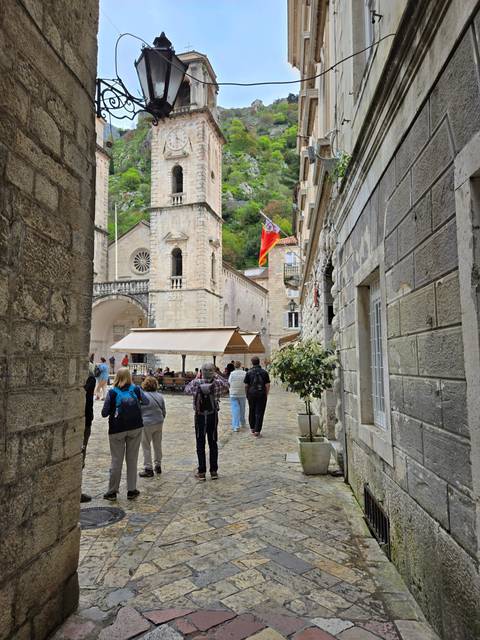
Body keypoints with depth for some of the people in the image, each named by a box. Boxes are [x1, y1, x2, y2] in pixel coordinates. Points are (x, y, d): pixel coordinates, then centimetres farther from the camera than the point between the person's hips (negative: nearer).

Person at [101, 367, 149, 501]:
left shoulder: (112, 392, -9)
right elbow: (146, 401, 12)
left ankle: (112, 491, 16)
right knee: (132, 459, 11)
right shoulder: (136, 389, -3)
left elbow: (104, 413, -7)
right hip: (135, 427, 2)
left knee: (116, 460, 8)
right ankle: (131, 490, 17)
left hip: (117, 429, -2)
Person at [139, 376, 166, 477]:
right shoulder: (160, 396, 2)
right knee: (158, 445, 16)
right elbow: (164, 411, 9)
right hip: (159, 423, 5)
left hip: (147, 424, -5)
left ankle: (148, 469, 9)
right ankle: (158, 466, 26)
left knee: (146, 447, 5)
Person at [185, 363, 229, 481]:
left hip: (200, 417, -1)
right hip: (213, 416, 1)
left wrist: (196, 378, 13)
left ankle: (201, 472, 11)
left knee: (200, 445, 7)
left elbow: (187, 389, 8)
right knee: (213, 444, 12)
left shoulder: (196, 383, -13)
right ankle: (214, 471, 17)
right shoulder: (217, 383, -10)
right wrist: (217, 376, 13)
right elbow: (226, 385, 12)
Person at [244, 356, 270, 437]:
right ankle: (257, 431, -2)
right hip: (262, 395, -1)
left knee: (252, 412, 17)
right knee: (259, 413, 2)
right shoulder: (264, 372, -2)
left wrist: (247, 394, 11)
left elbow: (246, 386, -2)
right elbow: (267, 385, -3)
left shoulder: (248, 373, -3)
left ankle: (252, 429, 28)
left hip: (251, 394, 1)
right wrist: (266, 395, 7)